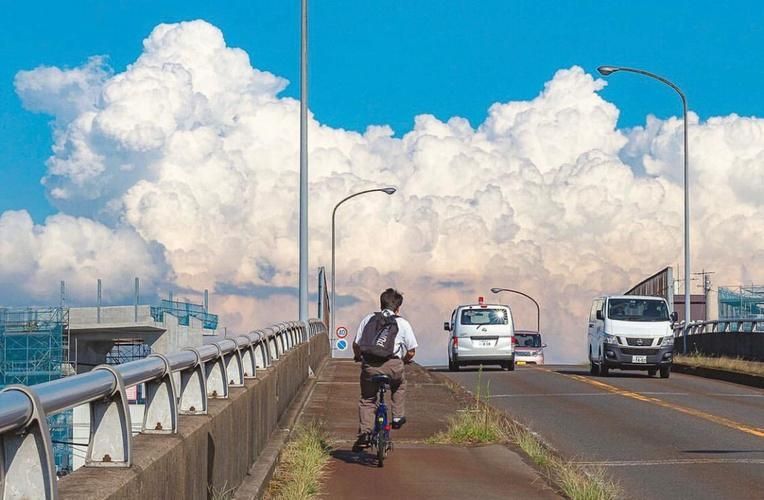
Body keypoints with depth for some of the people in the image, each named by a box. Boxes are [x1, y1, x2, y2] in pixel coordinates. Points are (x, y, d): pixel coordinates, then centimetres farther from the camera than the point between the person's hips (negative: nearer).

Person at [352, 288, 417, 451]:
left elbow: (356, 344, 10)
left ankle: (364, 434, 0)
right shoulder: (403, 323, 10)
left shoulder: (368, 319, 13)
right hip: (393, 364, -1)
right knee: (399, 386, 33)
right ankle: (398, 417, 25)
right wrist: (404, 361, 30)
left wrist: (358, 357, 31)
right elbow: (411, 352, 9)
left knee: (367, 400, 14)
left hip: (370, 364, 1)